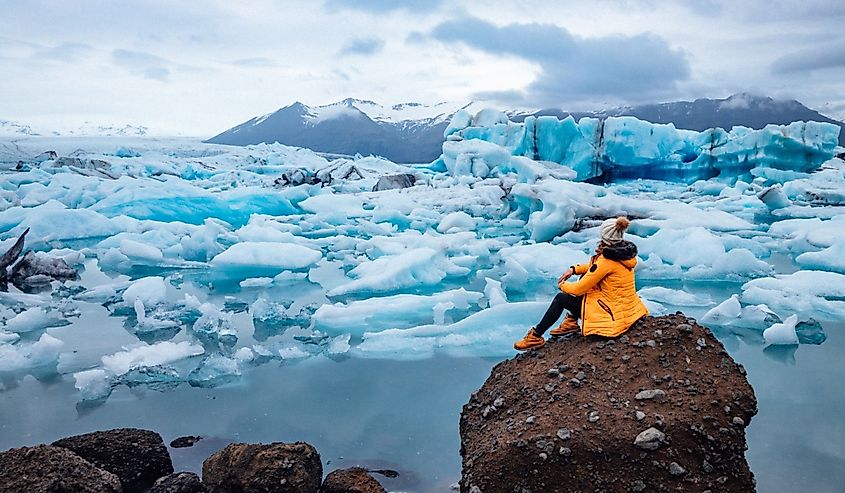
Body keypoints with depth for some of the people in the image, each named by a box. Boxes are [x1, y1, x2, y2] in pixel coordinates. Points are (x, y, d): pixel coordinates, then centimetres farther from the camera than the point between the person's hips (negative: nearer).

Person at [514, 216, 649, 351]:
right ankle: (572, 321, 22)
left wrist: (562, 285, 4)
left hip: (612, 315, -9)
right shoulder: (625, 251, 0)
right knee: (586, 277, 19)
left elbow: (578, 289, -16)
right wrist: (574, 269, 8)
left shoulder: (606, 261, -24)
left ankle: (536, 336, 12)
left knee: (561, 298, 3)